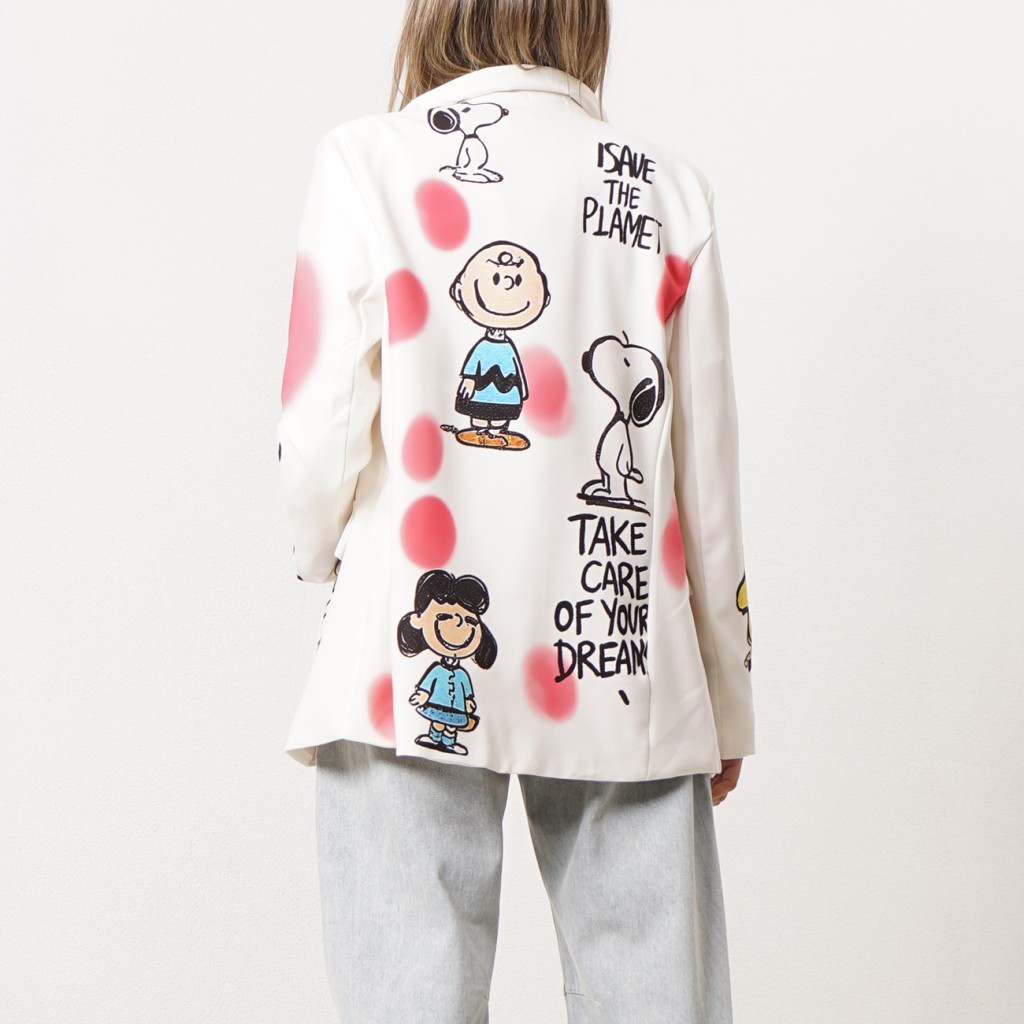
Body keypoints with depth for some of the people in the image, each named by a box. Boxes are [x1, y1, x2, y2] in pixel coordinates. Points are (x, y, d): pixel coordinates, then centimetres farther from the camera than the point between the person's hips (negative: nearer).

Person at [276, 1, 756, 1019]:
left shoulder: (368, 160, -1)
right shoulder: (671, 186, 6)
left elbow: (320, 440, -5)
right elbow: (707, 478, 6)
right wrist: (728, 701, 16)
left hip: (416, 670, -2)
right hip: (629, 671, 2)